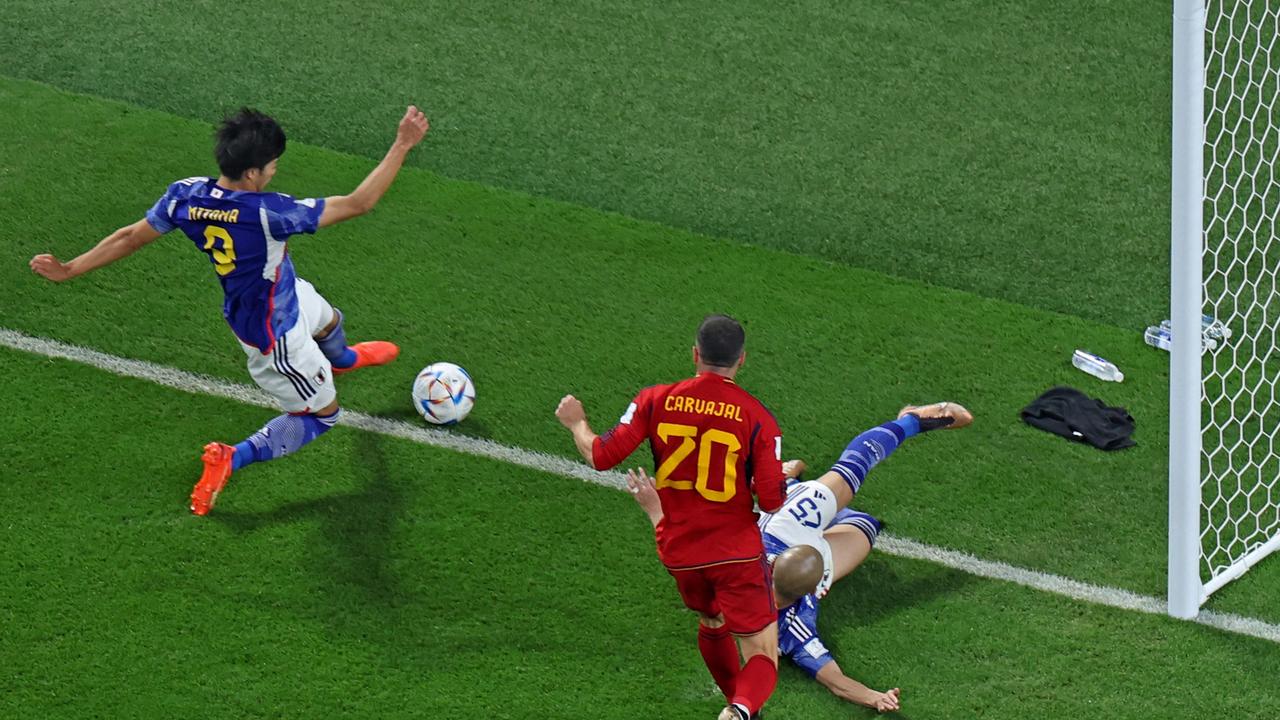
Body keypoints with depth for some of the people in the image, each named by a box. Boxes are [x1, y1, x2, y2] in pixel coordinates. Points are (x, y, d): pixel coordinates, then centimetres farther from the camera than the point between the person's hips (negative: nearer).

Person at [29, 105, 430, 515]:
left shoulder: (185, 196, -22)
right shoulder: (266, 213, -41)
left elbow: (131, 237, -9)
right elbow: (357, 204, -37)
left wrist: (70, 270, 5)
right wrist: (402, 146, -33)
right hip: (273, 335, -8)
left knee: (328, 320, 37)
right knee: (321, 413, 16)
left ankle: (342, 359, 72)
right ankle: (229, 460, 10)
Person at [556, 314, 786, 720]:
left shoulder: (655, 401, -6)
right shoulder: (757, 417, -11)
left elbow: (601, 456, -6)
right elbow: (772, 500, -13)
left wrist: (577, 423, 14)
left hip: (678, 555, 4)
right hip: (737, 552, -3)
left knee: (712, 625, 31)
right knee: (762, 658, -2)